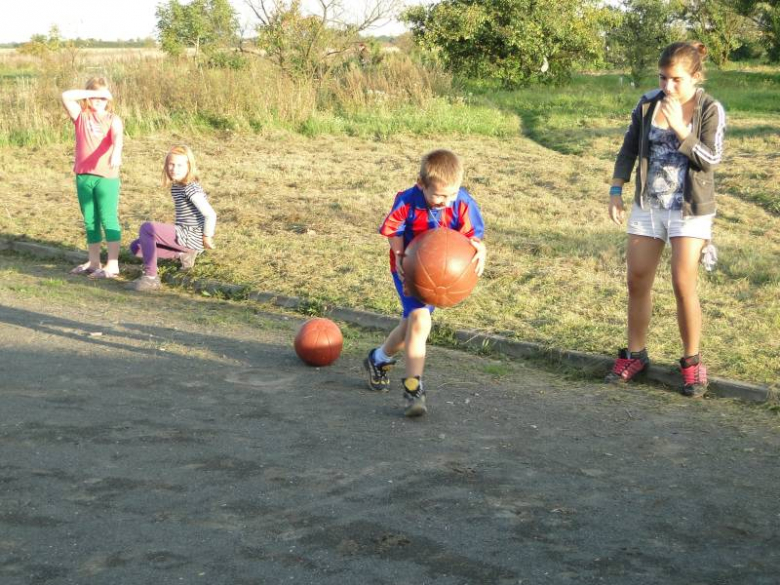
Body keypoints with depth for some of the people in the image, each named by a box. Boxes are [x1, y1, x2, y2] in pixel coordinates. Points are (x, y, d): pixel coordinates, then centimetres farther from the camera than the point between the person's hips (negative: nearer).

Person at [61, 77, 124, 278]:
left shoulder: (113, 120, -2)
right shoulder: (80, 116, 6)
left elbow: (118, 138, -22)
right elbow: (66, 96, -9)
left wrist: (116, 154, -43)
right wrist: (92, 93, -13)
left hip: (107, 177, -4)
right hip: (83, 177, 4)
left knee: (108, 220, -2)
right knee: (90, 221, 12)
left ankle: (112, 265, -1)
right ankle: (93, 262, 21)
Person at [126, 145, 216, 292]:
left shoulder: (191, 188, -18)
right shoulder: (175, 186, 11)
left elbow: (210, 214, -24)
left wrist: (207, 238, -14)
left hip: (191, 237, -10)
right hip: (182, 235, 10)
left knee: (147, 228, -22)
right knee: (136, 247, 10)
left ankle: (151, 278, -20)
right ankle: (183, 254, 13)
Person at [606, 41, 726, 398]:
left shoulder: (710, 110, -9)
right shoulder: (648, 104, -1)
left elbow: (711, 160, -17)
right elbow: (629, 149, 8)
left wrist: (679, 128, -26)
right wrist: (616, 191, 2)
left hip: (690, 210, -4)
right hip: (648, 206, 4)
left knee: (684, 286, -7)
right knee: (637, 282, 7)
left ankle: (692, 362, 8)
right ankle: (635, 355, 22)